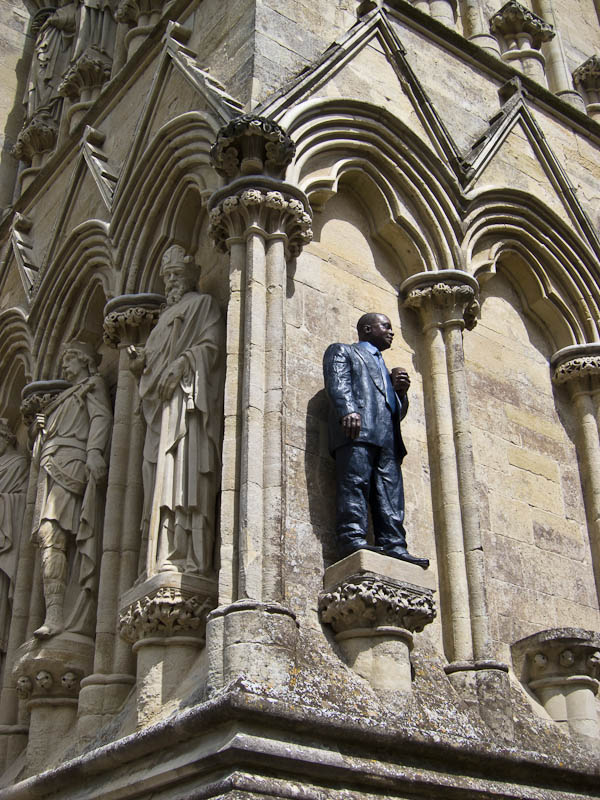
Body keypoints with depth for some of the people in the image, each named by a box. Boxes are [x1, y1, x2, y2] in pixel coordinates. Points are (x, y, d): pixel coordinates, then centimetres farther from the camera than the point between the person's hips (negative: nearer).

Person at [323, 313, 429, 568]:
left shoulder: (384, 368, 40)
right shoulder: (341, 351, 20)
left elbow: (399, 411, 36)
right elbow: (337, 383, -1)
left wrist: (401, 390, 14)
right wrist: (348, 411, -20)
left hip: (388, 438, 7)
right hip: (357, 430, -7)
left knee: (391, 492, -7)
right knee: (355, 483, -20)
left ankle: (393, 546, -14)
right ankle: (352, 538, -28)